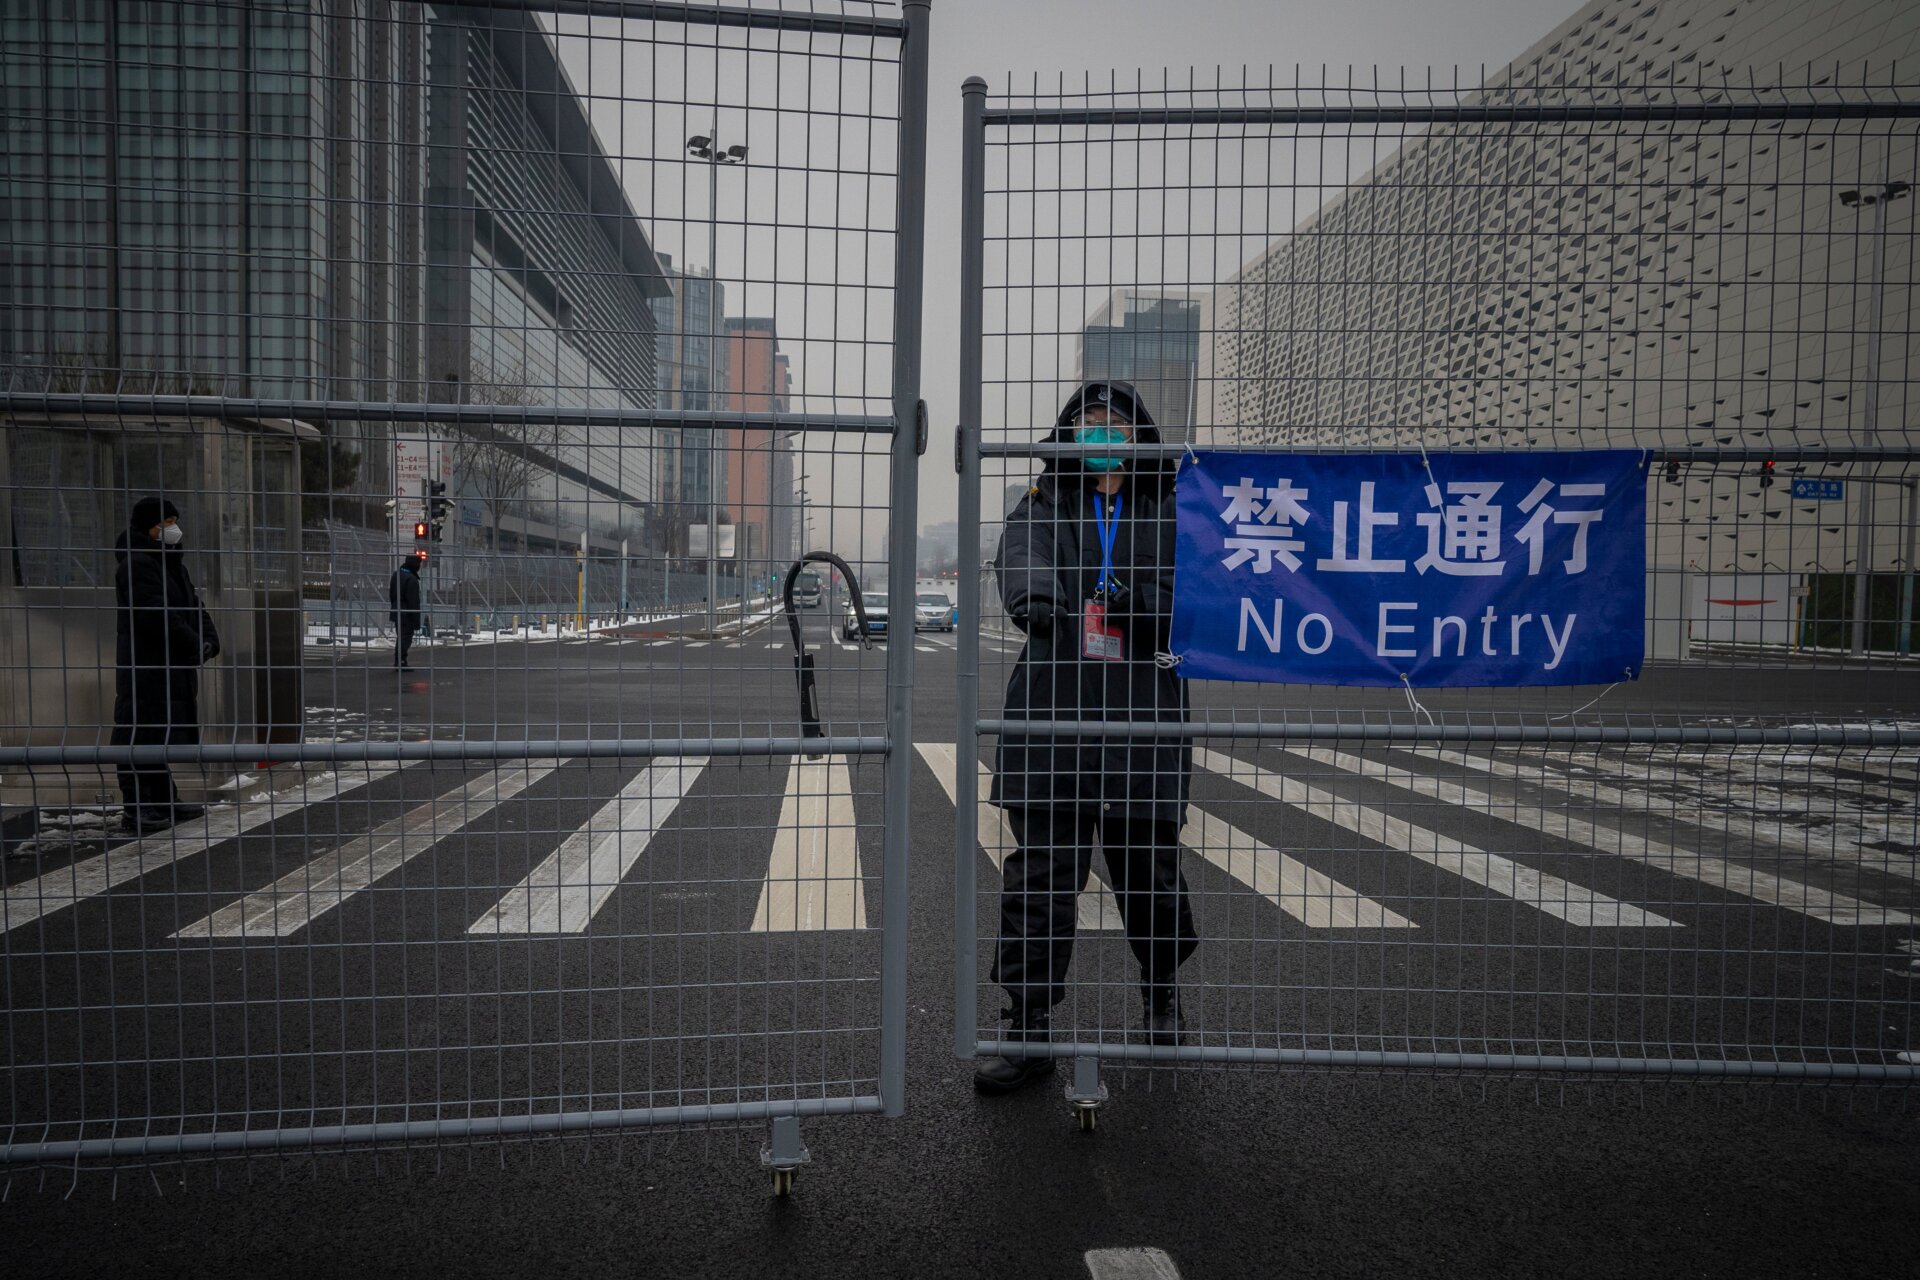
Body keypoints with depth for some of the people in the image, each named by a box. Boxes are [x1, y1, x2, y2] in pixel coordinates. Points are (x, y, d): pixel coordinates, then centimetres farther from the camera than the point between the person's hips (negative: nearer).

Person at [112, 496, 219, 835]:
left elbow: (192, 606, 16)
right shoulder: (136, 565, -14)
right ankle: (137, 810, -4)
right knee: (142, 732, -7)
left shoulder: (171, 563, 18)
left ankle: (164, 801, 23)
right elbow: (158, 616, -22)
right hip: (145, 666, -10)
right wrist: (196, 646, -18)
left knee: (161, 733, 15)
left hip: (172, 667, 10)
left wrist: (209, 640, -1)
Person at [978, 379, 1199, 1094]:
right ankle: (1030, 1028, 7)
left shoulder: (1170, 512, 12)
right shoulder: (1043, 505, 11)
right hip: (1053, 713, 0)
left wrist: (1144, 603, -18)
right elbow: (1023, 554, -11)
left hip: (1144, 716, 0)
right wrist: (1032, 592, -34)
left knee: (1149, 865, 6)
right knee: (1039, 870, -3)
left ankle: (1161, 989, 35)